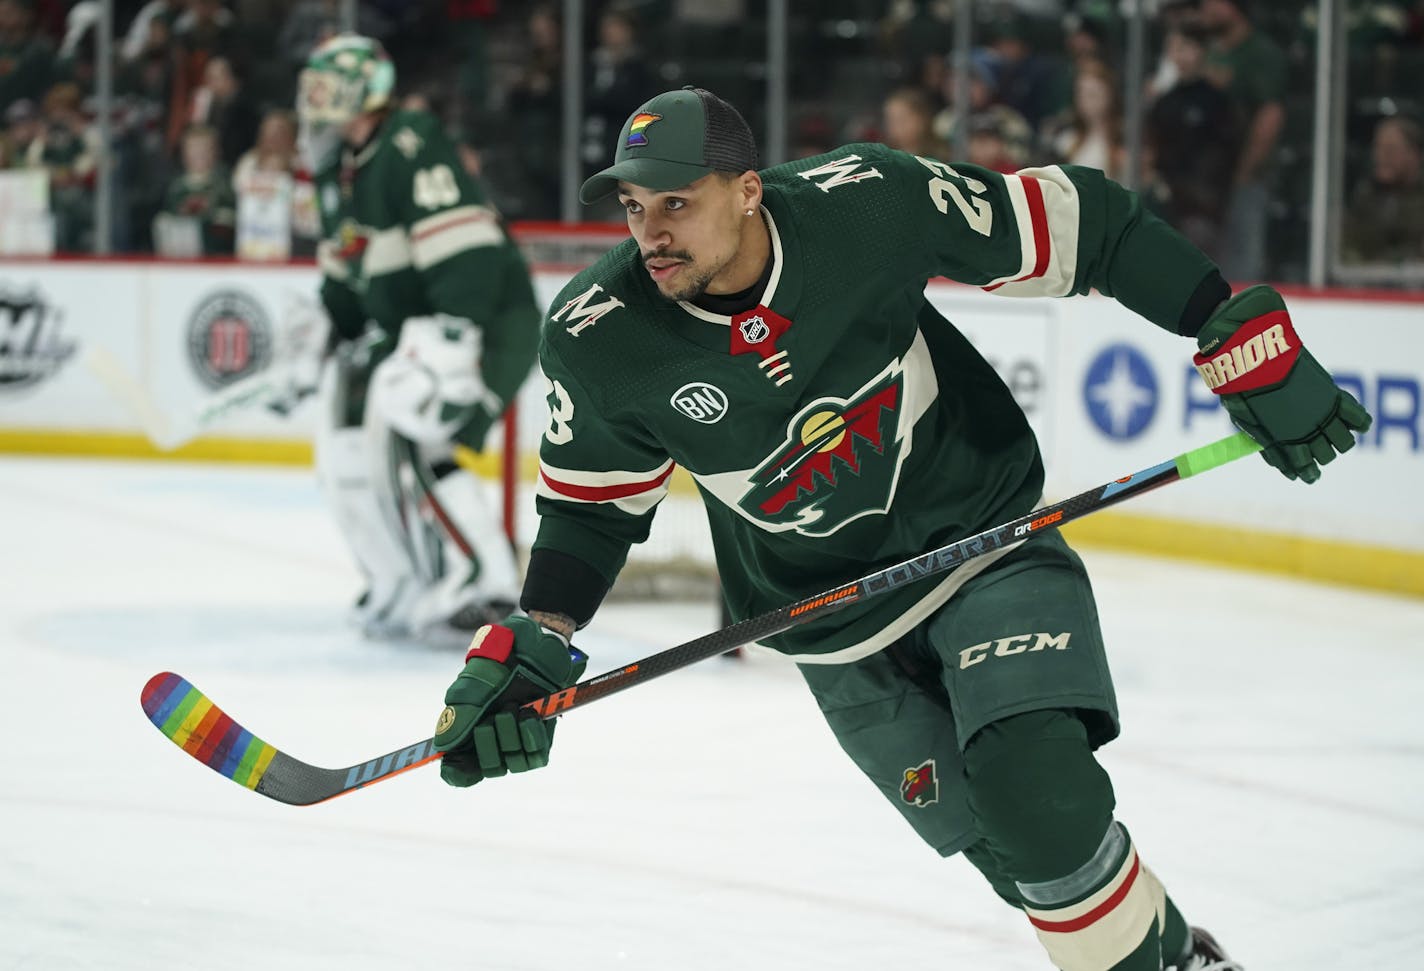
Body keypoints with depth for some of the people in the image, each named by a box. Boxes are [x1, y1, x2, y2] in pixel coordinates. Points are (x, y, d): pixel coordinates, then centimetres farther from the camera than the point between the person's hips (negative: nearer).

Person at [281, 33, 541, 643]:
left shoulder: (409, 149, -20)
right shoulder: (338, 175, 12)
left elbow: (467, 255, -30)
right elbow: (345, 277, 25)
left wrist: (449, 346, -36)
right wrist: (318, 347, 23)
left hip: (487, 319, -11)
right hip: (408, 329, 11)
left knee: (404, 441, -24)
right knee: (346, 440, 7)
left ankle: (483, 588, -21)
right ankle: (406, 594, 14)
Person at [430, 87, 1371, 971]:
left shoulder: (866, 204, -23)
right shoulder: (598, 338, -16)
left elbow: (1081, 224, -14)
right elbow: (594, 501, 1)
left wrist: (1243, 339, -15)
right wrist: (532, 645, -13)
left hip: (985, 539, -2)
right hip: (836, 626, 2)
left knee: (1039, 792, -22)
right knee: (1012, 851, -1)